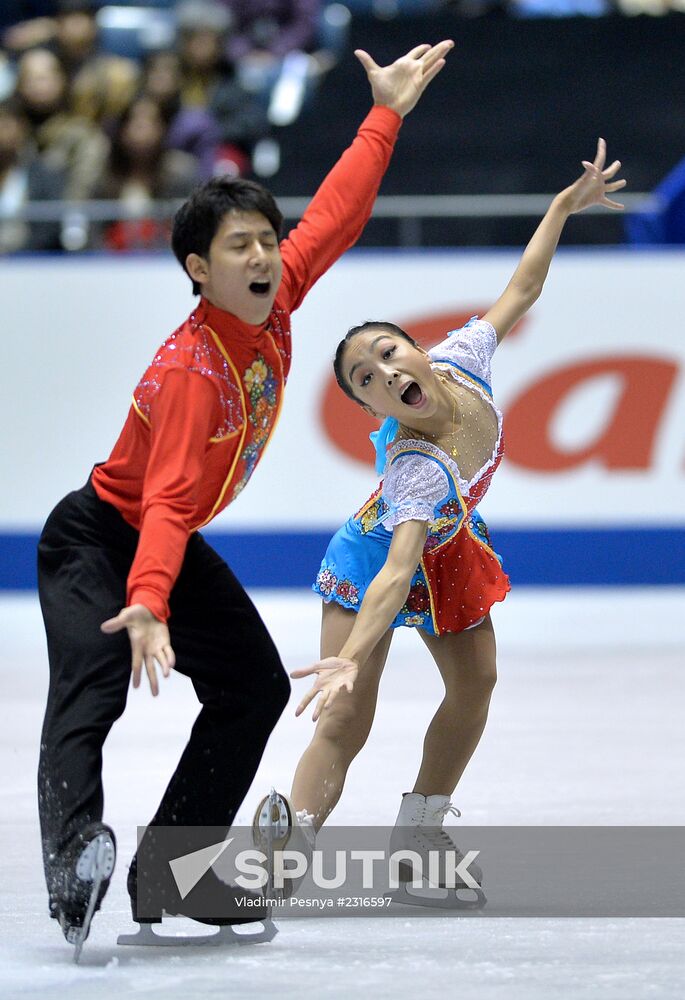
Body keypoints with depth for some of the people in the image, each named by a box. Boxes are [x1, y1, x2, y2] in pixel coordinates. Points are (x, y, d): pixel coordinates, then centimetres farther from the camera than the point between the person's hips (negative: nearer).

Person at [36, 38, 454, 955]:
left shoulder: (277, 302, -11)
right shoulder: (190, 372, -33)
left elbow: (335, 217, 4)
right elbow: (167, 503, -42)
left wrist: (386, 114, 9)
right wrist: (147, 606, -56)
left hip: (174, 546, 9)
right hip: (97, 543, -9)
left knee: (256, 687, 7)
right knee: (90, 693, -27)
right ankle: (75, 856, -49)